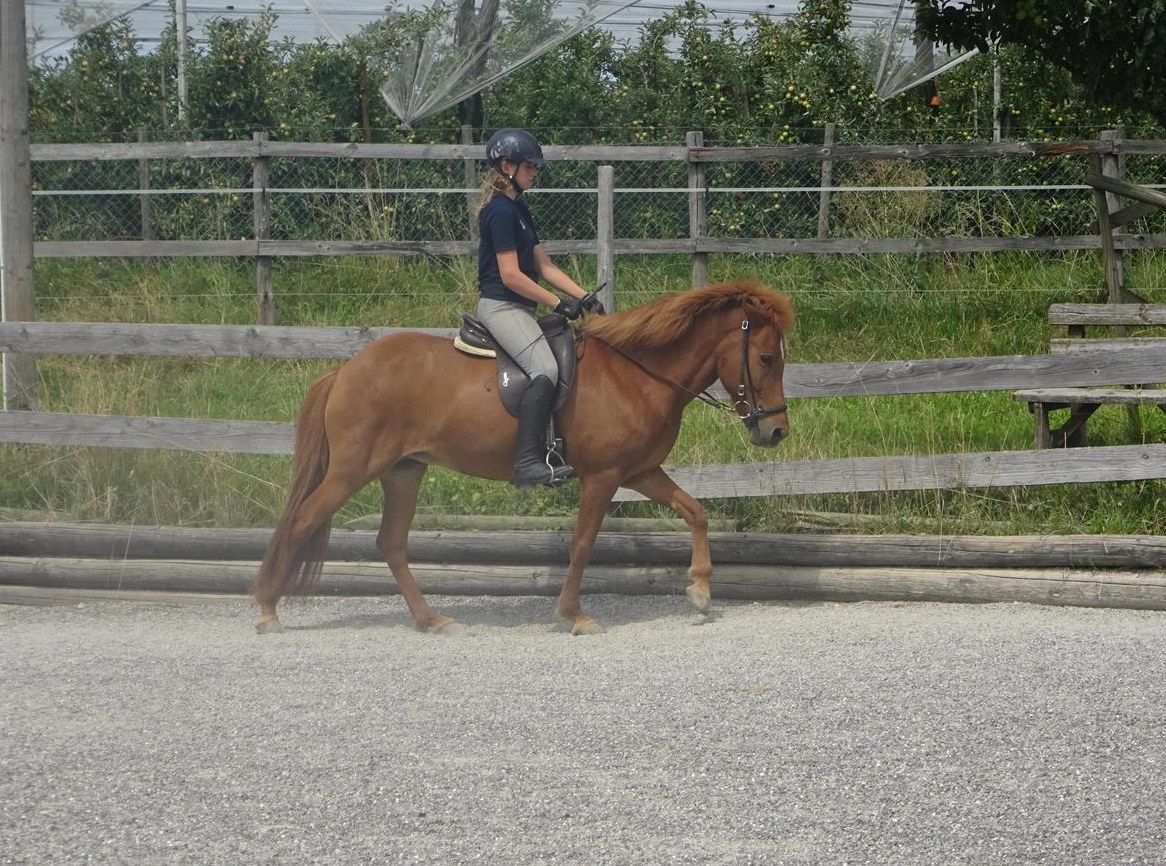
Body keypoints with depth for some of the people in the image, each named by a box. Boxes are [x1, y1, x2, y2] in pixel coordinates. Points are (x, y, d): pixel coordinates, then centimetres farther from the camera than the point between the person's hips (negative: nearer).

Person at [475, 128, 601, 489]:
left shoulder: (517, 209, 18)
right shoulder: (500, 211, -13)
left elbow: (544, 266, 17)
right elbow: (510, 275, -19)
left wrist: (583, 296, 7)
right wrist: (558, 303, -15)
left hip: (517, 309, 11)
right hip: (500, 307, -11)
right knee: (545, 369, -27)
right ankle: (529, 461, -35)